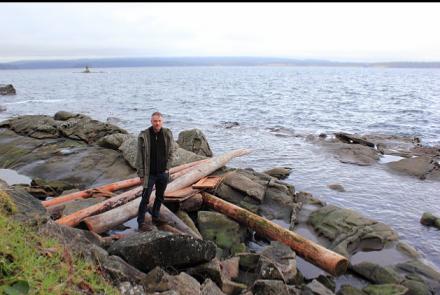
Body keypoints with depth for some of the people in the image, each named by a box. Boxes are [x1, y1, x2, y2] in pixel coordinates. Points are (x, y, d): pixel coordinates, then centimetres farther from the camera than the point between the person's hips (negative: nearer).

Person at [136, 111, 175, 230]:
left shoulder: (168, 134, -4)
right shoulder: (143, 135, -11)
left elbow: (171, 152, 5)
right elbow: (140, 156, -7)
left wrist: (167, 168, -1)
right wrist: (141, 174, -7)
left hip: (163, 173, 3)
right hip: (150, 174, -3)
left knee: (160, 197, 16)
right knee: (145, 198, 1)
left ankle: (155, 217, 35)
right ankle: (141, 222, 14)